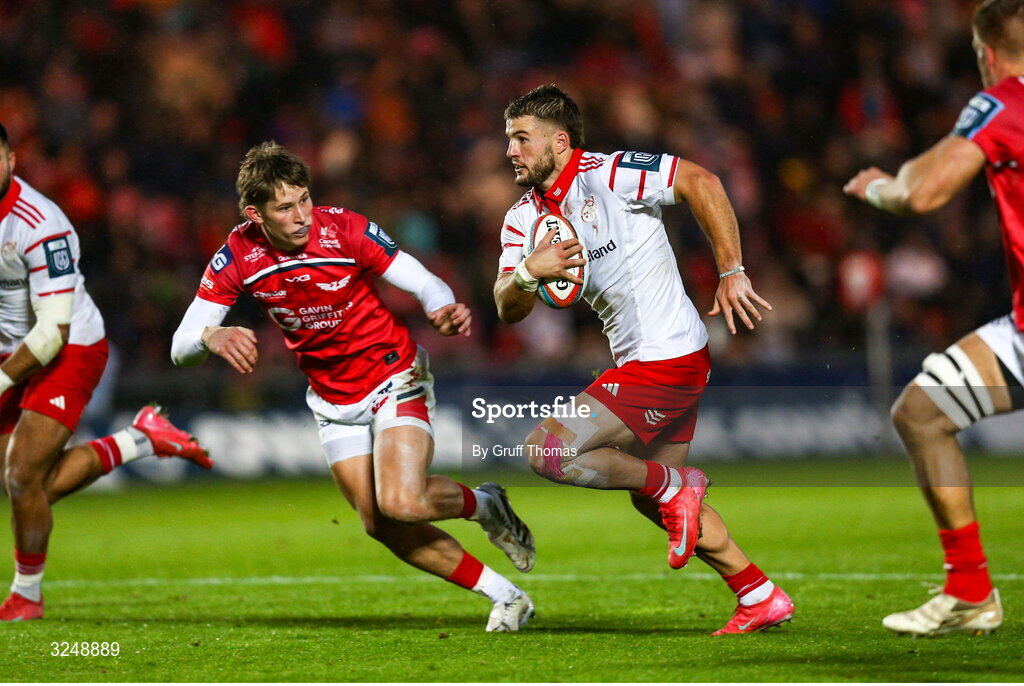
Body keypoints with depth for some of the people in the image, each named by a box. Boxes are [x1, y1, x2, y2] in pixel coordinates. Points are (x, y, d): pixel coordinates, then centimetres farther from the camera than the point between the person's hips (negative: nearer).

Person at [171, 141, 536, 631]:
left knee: (401, 503, -24)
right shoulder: (237, 256, -15)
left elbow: (425, 283, -15)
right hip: (333, 401, 4)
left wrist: (444, 309, -39)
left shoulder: (345, 230, -23)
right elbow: (181, 346, -16)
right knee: (382, 526, 2)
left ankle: (486, 505, 10)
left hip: (396, 377, -4)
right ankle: (506, 596, 16)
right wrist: (212, 338, -40)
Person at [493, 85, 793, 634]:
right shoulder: (523, 217, 8)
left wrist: (731, 273, -20)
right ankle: (761, 598, 27)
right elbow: (509, 310, 1)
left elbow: (700, 182, -18)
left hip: (666, 360, -10)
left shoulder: (605, 175, -15)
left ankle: (674, 487, 0)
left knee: (547, 451, -15)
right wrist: (528, 272, -21)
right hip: (638, 359, 10)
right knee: (650, 499, 19)